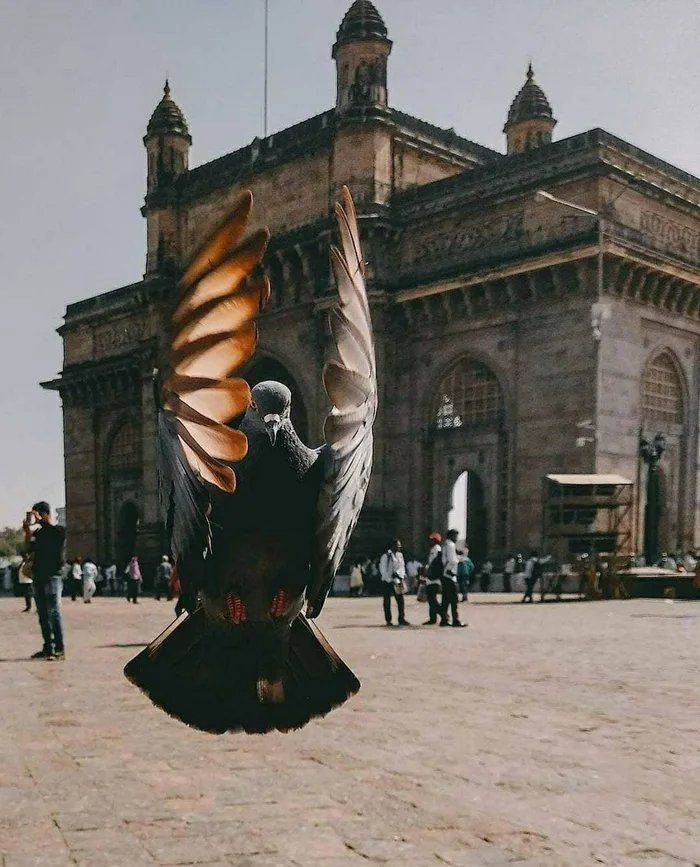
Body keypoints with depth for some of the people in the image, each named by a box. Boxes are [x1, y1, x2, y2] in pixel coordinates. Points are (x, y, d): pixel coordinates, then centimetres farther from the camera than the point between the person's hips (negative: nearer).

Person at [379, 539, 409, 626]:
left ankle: (401, 619, 6)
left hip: (397, 581, 5)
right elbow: (383, 570, -9)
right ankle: (388, 620, 7)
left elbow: (402, 567, 15)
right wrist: (389, 579, -12)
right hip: (387, 582, -5)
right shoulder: (386, 556, -9)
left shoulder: (400, 555, 10)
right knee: (387, 602, 2)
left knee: (400, 600, 1)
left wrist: (401, 578, 1)